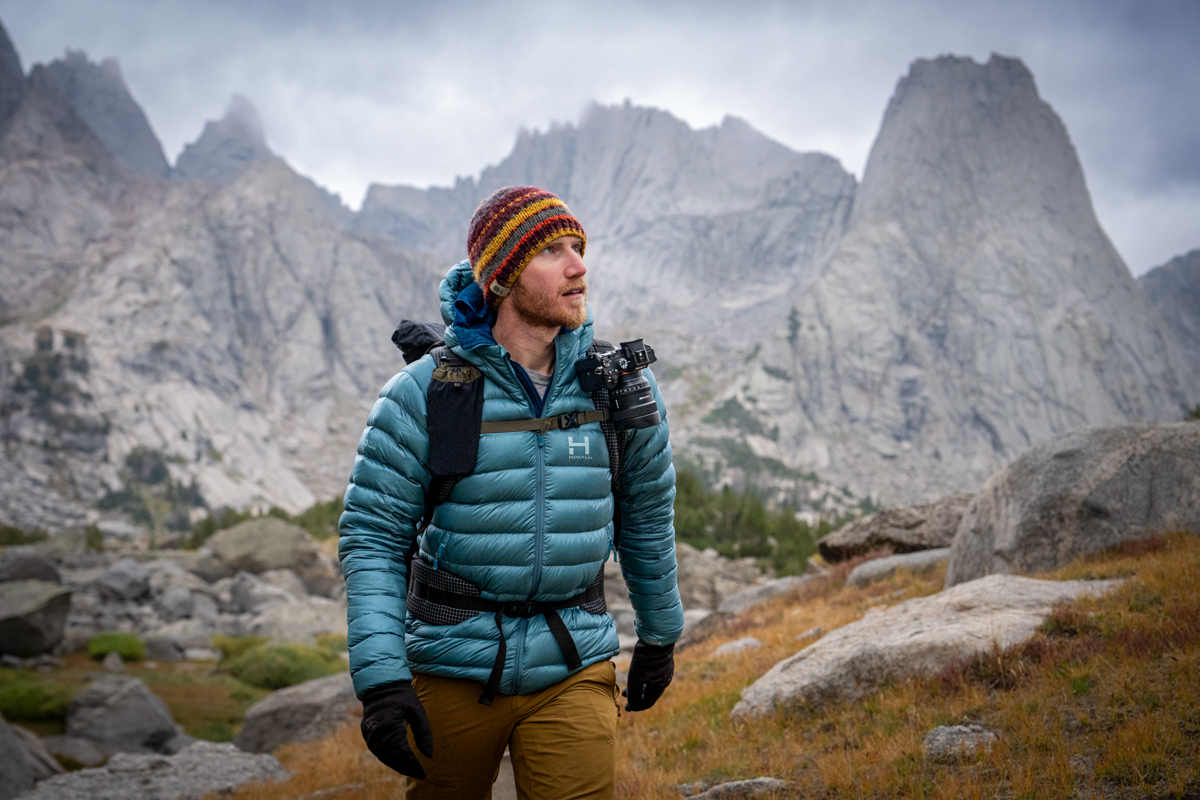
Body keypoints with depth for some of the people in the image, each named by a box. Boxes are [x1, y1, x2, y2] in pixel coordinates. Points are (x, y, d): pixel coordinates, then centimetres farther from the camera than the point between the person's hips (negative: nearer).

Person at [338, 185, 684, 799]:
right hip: (451, 668, -1)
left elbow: (647, 516, 12)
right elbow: (371, 535, -8)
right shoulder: (424, 392, -10)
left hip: (573, 669, 1)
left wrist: (659, 634, 21)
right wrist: (379, 678, -16)